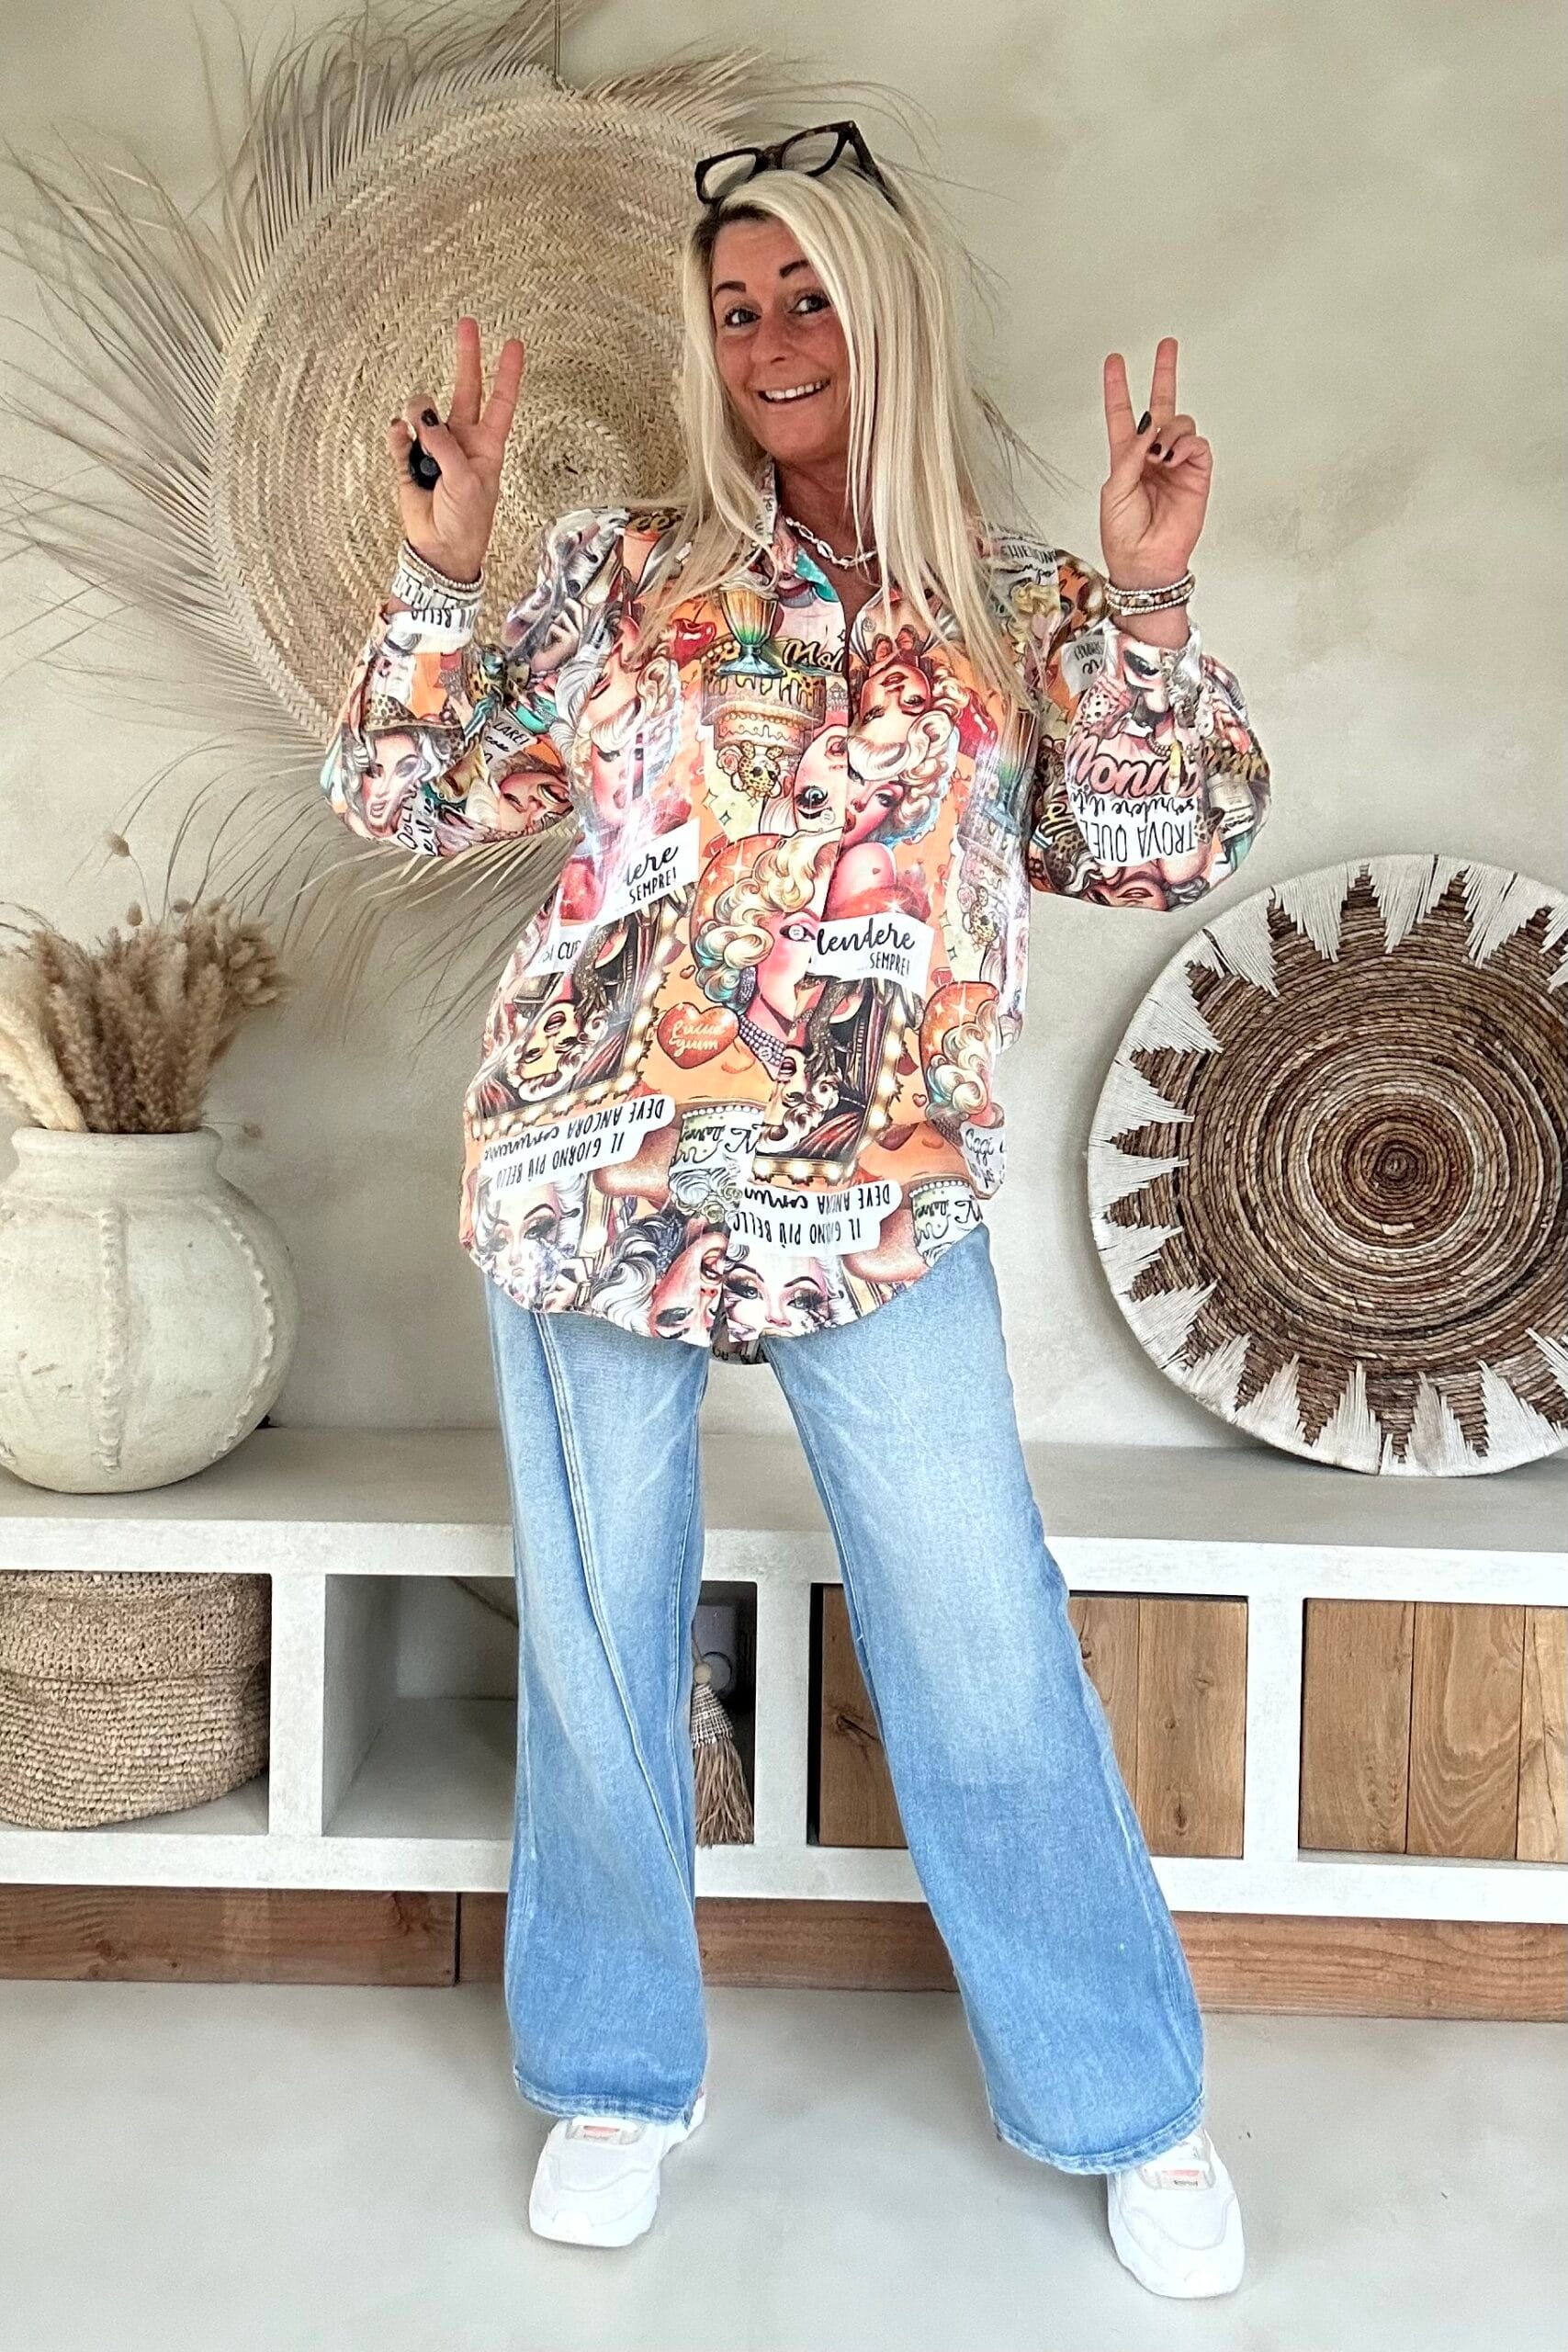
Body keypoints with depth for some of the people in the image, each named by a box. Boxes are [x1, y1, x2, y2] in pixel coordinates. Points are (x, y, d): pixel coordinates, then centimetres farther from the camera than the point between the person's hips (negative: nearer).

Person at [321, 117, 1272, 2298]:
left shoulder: (1022, 604, 8)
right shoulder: (624, 569, 7)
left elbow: (1164, 850, 1)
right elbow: (414, 796, 6)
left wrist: (1148, 596, -6)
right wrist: (443, 558, -4)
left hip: (884, 1208, 0)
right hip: (595, 1172, 1)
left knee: (988, 1645, 4)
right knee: (597, 1633, 10)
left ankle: (1129, 2107, 27)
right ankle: (619, 2076, 33)